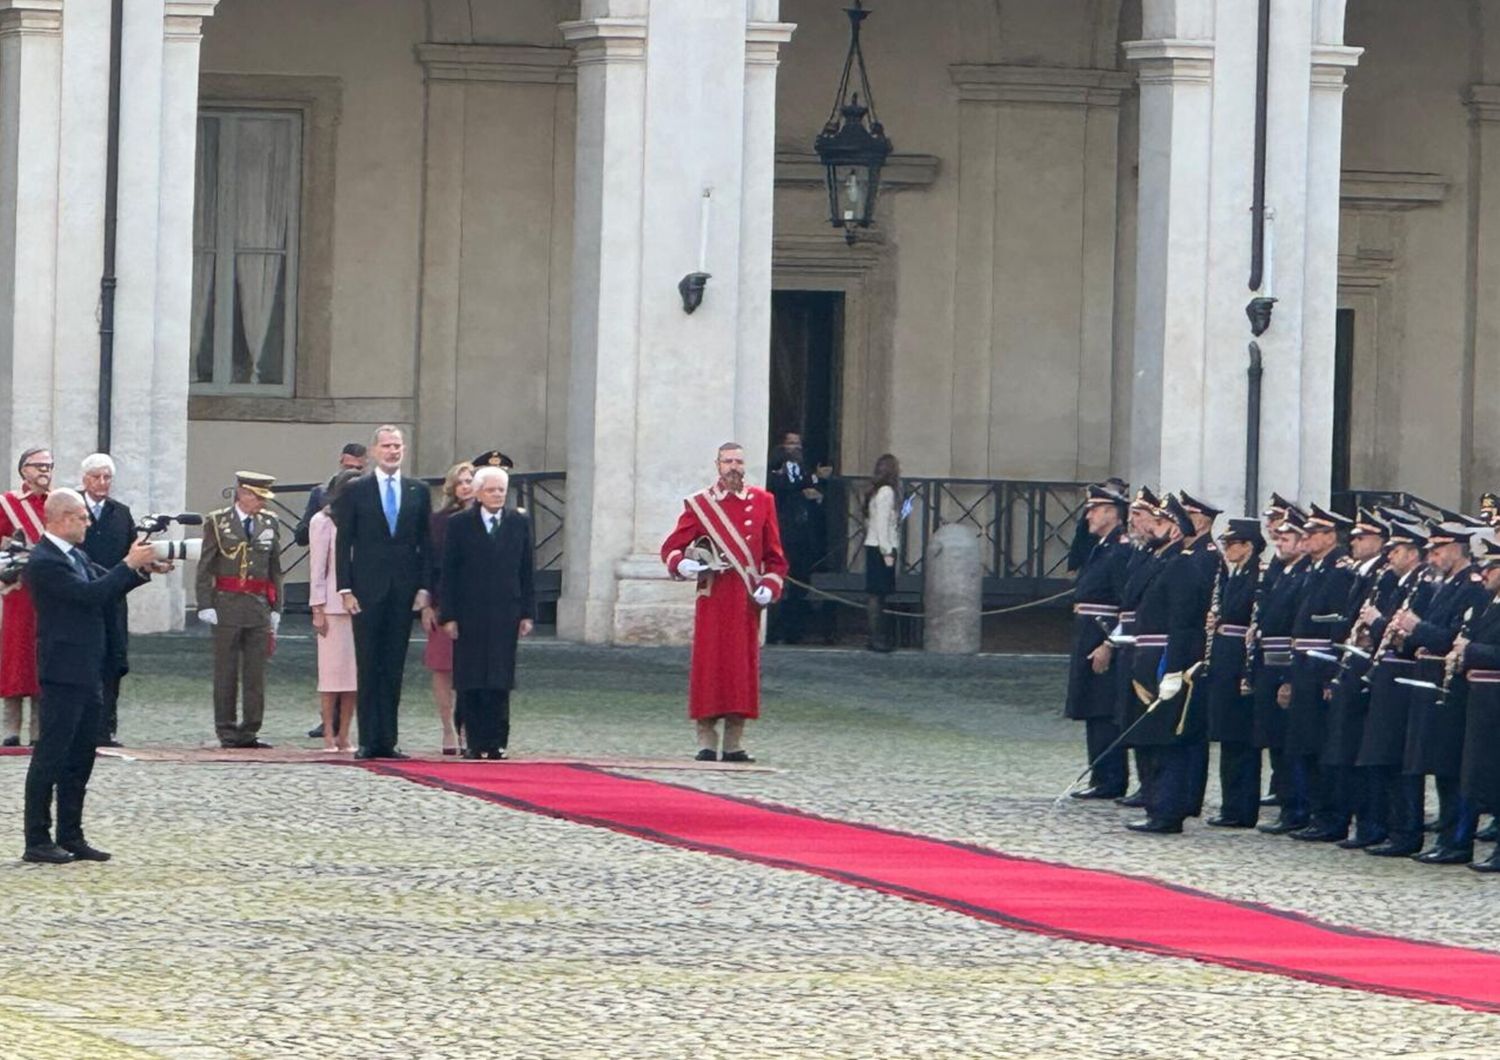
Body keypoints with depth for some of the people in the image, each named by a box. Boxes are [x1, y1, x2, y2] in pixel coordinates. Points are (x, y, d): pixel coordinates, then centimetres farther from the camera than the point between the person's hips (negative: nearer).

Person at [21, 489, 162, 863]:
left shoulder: (75, 555, 13)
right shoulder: (45, 562, -17)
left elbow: (105, 587, 21)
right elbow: (91, 594, -24)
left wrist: (144, 569, 6)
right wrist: (130, 564, -17)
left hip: (87, 673, 10)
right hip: (64, 674, -10)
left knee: (80, 760, 12)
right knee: (51, 756, -5)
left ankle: (71, 836, 18)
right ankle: (37, 842, -1)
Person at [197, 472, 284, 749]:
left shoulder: (270, 524, 10)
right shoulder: (217, 522, 0)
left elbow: (275, 569, 14)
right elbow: (205, 568, -1)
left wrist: (275, 609, 9)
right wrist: (206, 605, -8)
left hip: (259, 606, 3)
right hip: (227, 605, -3)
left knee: (256, 673, 3)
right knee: (226, 673, 0)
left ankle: (250, 731, 9)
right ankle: (227, 732, 6)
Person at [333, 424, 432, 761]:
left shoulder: (418, 493, 10)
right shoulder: (356, 491, 3)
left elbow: (425, 543, 11)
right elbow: (343, 543, 1)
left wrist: (423, 588, 2)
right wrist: (346, 589, -6)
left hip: (403, 591, 2)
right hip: (368, 591, -2)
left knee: (394, 669, 3)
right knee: (369, 667, -2)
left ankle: (387, 740, 6)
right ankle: (368, 741, 0)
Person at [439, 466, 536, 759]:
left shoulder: (519, 524, 9)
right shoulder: (459, 524, 2)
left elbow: (526, 572, 10)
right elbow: (448, 573, 1)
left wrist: (527, 614, 4)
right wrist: (448, 615, -6)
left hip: (505, 614, 1)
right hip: (469, 615, -1)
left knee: (500, 684, -2)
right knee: (470, 684, -1)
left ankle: (497, 743, 1)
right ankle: (475, 743, 3)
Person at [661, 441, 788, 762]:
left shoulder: (762, 502, 9)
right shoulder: (700, 505, 4)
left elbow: (775, 555, 12)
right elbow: (671, 547, 6)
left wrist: (769, 586, -3)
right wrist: (681, 565, -15)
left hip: (747, 600, 2)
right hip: (713, 600, -2)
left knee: (744, 668, 2)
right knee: (708, 666, -5)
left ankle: (734, 744, 9)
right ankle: (707, 742, 0)